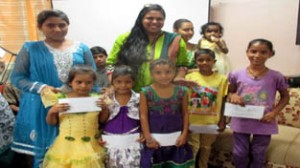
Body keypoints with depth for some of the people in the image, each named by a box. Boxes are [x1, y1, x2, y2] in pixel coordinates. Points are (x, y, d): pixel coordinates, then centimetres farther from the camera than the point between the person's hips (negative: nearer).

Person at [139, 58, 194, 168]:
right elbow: (143, 116, -8)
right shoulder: (146, 92, -10)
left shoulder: (181, 91, -4)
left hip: (176, 136, 2)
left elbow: (185, 113, 3)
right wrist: (148, 137, -10)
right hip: (155, 136, -1)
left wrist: (184, 134, -3)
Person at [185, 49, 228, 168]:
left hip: (211, 122, 2)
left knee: (206, 148, 19)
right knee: (193, 147, 8)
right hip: (192, 121, -1)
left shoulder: (222, 79, -4)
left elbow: (223, 102, 0)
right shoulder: (190, 77, -6)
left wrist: (222, 121, -1)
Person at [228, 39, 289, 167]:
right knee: (239, 154, 12)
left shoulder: (276, 77, -9)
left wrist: (274, 112, -10)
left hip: (264, 123, 0)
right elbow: (229, 92, 8)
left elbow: (285, 97, 4)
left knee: (258, 155, 15)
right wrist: (233, 96, -15)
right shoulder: (236, 75, -7)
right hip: (241, 122, 1)